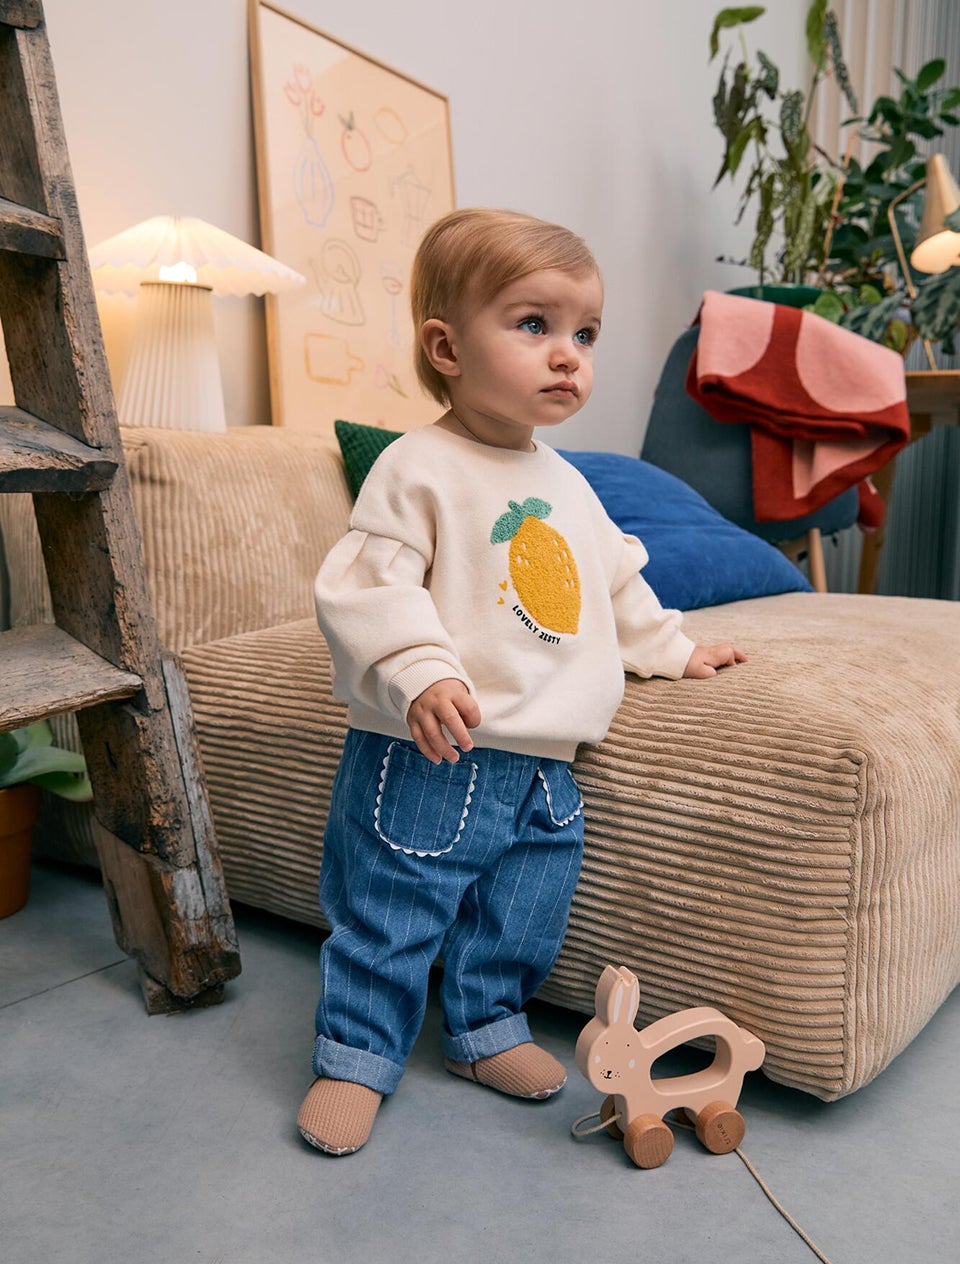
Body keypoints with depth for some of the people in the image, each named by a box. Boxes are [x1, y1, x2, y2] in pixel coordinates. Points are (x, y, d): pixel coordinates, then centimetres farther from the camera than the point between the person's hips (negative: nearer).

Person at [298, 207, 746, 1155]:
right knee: (389, 919, 5)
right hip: (430, 760, -7)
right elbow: (367, 586, -20)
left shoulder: (564, 481, 14)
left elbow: (615, 579, 27)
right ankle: (356, 1056, 25)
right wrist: (421, 674, -32)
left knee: (521, 920, 18)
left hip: (543, 768, 7)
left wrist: (669, 648, 27)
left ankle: (486, 1027, 40)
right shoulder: (417, 468, -11)